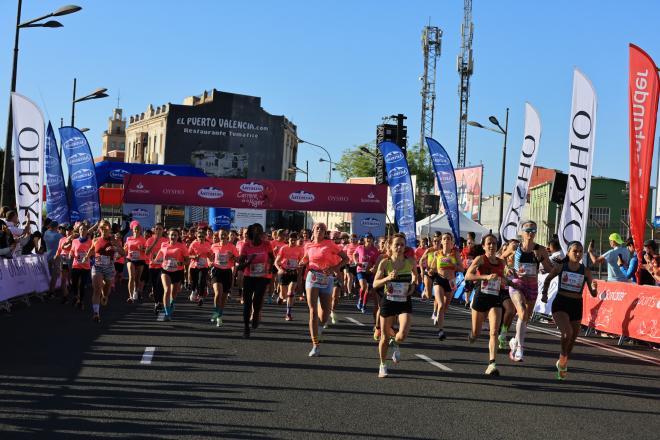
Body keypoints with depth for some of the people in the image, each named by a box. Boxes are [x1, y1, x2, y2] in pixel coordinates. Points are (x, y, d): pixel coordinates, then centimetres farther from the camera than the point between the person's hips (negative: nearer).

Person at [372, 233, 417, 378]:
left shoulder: (411, 262, -5)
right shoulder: (385, 262, -9)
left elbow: (415, 273, 19)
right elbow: (375, 284, -11)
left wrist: (413, 284, 1)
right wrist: (387, 278, -26)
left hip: (405, 302, 0)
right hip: (388, 301, 0)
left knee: (403, 335, -19)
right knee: (385, 337, 9)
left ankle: (395, 344, 19)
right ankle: (383, 365, 32)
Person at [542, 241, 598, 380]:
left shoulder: (585, 271, -3)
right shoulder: (561, 267, -4)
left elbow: (593, 294, 0)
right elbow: (548, 279, 16)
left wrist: (594, 288, -22)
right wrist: (544, 293, 4)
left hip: (576, 306, 2)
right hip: (560, 304, -2)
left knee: (572, 339, 13)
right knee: (567, 333, -26)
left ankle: (562, 363, 40)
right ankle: (562, 360, 0)